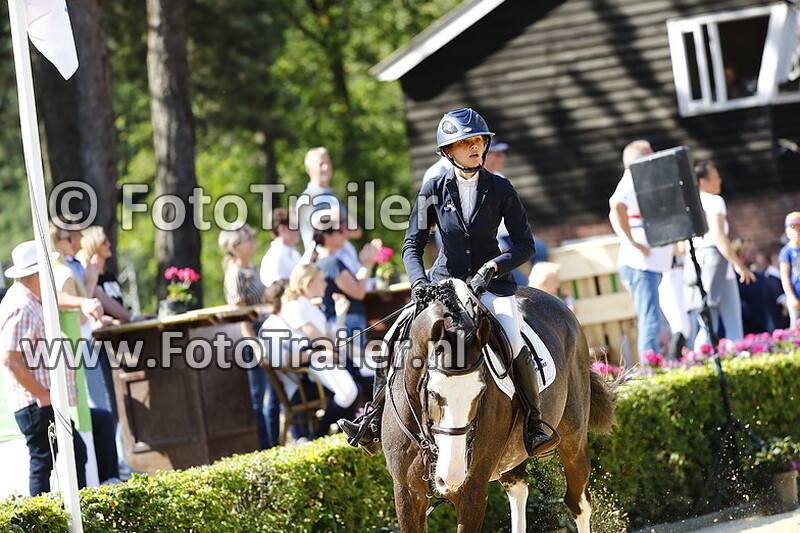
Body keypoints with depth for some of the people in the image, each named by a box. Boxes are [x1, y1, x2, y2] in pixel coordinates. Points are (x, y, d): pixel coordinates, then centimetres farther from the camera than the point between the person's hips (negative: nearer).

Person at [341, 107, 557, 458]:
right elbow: (412, 245, 3)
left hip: (490, 282, -2)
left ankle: (534, 426, -14)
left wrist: (493, 266, -18)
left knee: (514, 346, -25)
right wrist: (419, 281, -15)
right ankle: (375, 420, 6)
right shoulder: (434, 190, -1)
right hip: (444, 281, 2)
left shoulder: (500, 189, -3)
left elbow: (525, 244, -3)